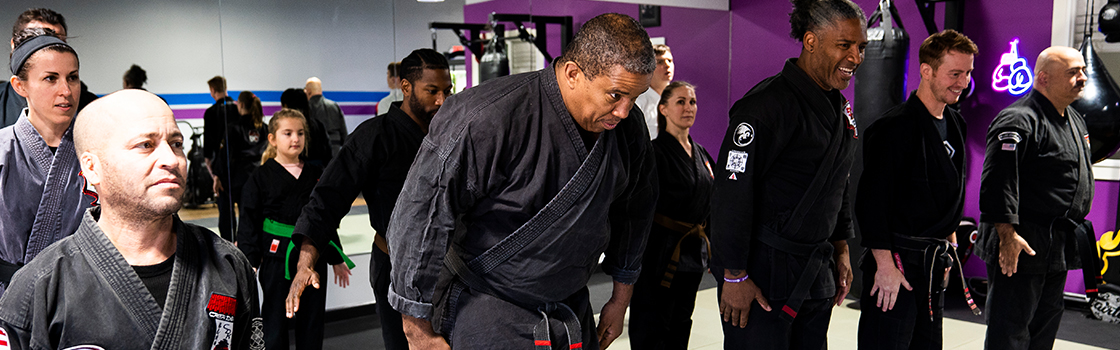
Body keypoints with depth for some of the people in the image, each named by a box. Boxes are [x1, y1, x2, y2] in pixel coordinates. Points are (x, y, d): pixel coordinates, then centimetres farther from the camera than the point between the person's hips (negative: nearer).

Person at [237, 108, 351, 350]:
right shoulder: (260, 178, -3)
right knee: (275, 321, 3)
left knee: (312, 322, 10)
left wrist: (337, 259, 15)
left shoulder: (316, 175, 8)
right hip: (277, 259, -3)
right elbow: (249, 224, -2)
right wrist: (250, 264, -9)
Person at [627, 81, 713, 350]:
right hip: (661, 250, -7)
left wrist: (706, 245, 17)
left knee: (681, 322, 16)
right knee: (652, 325, -2)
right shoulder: (655, 152, -12)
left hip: (693, 251, 8)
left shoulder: (701, 153, 12)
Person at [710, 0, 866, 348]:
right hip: (763, 274, -8)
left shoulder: (841, 107, 11)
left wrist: (841, 250, 19)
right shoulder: (767, 104, -17)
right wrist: (734, 276, -19)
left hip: (817, 273, 8)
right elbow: (732, 193, -20)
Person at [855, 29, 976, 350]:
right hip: (897, 265, -8)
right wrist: (885, 265, -19)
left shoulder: (956, 125, 12)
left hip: (935, 265, 8)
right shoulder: (896, 126, -14)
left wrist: (948, 249, 20)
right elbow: (871, 200, -18)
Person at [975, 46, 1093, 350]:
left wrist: (1075, 229, 24)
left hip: (1058, 250, 10)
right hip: (1021, 245, -10)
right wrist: (1007, 234, -28)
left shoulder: (1075, 120, 15)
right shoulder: (1019, 121, -17)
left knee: (1046, 326, 18)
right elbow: (998, 180, -25)